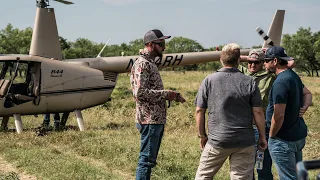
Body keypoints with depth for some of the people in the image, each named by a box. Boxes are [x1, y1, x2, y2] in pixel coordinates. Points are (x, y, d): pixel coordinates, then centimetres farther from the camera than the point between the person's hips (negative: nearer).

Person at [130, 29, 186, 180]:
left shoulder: (151, 63, 17)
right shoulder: (142, 64, -14)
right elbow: (140, 93, -23)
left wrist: (171, 95, 9)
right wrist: (166, 94, -17)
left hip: (158, 119, 10)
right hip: (150, 120, -10)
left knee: (150, 159, 15)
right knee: (146, 159, -5)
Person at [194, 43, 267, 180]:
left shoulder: (209, 81, -3)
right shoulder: (250, 82, -3)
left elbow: (199, 111, -1)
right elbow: (258, 112, -4)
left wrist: (202, 135, 10)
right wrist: (262, 136, 7)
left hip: (217, 141, 0)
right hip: (244, 142, 0)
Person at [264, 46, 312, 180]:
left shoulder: (281, 82, -22)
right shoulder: (294, 76, 9)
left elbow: (278, 115, -24)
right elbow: (307, 94, 25)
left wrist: (271, 136, -10)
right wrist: (304, 108, 6)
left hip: (284, 139, -10)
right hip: (299, 135, 10)